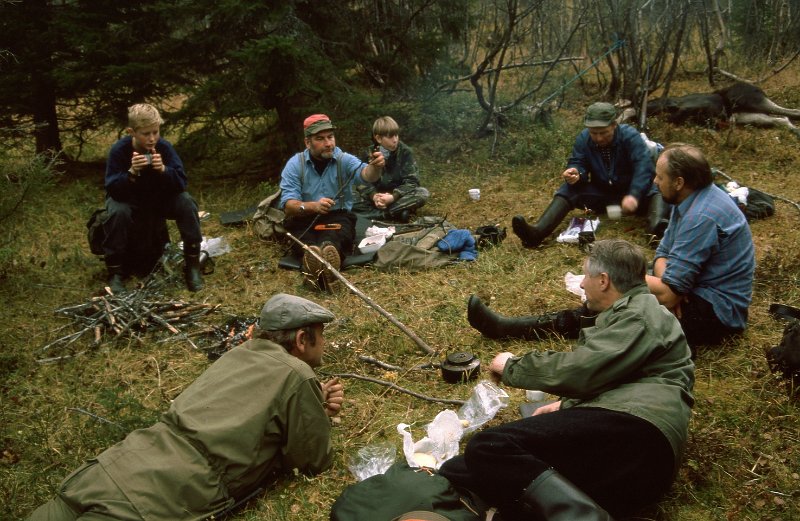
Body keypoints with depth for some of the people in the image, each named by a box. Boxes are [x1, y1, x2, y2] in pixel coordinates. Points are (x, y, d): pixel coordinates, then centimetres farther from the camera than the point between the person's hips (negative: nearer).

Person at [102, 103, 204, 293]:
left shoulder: (164, 147, -18)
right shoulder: (119, 151, -22)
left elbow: (181, 183, -21)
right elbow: (112, 190, -27)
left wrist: (163, 169, -40)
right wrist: (131, 172, -43)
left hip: (159, 199, 2)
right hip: (128, 201, -1)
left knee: (186, 202, -26)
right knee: (118, 212, -35)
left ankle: (192, 264, -13)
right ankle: (115, 271, -17)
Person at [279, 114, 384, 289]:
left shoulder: (345, 160, 1)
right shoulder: (295, 165, -1)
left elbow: (365, 175, -21)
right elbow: (288, 205, -11)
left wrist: (375, 167, -46)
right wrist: (312, 206, -31)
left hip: (338, 217, 0)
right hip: (304, 220, 0)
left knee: (333, 235, -35)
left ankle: (330, 250, -69)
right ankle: (312, 254, -66)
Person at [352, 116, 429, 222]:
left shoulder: (405, 152, -9)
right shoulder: (370, 153, -3)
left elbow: (411, 180, -13)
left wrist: (393, 197, -28)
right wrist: (374, 196, -26)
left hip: (399, 195, -1)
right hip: (378, 196, 1)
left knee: (423, 193, -29)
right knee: (351, 200, -25)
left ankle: (383, 212, -30)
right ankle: (396, 212, -30)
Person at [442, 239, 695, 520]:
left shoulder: (641, 313, 3)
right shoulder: (630, 315, 35)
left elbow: (581, 370, -9)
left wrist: (511, 366, 5)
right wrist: (565, 406, 24)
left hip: (632, 432, -9)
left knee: (488, 447, -28)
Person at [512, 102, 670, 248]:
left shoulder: (630, 136, -17)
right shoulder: (583, 139, -6)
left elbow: (644, 167, -29)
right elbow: (578, 163, -9)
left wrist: (634, 195, -47)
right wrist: (575, 173, -36)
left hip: (629, 192, -2)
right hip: (600, 194, 2)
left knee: (657, 191, -31)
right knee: (569, 189, -21)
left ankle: (657, 227, -63)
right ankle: (538, 232, -42)